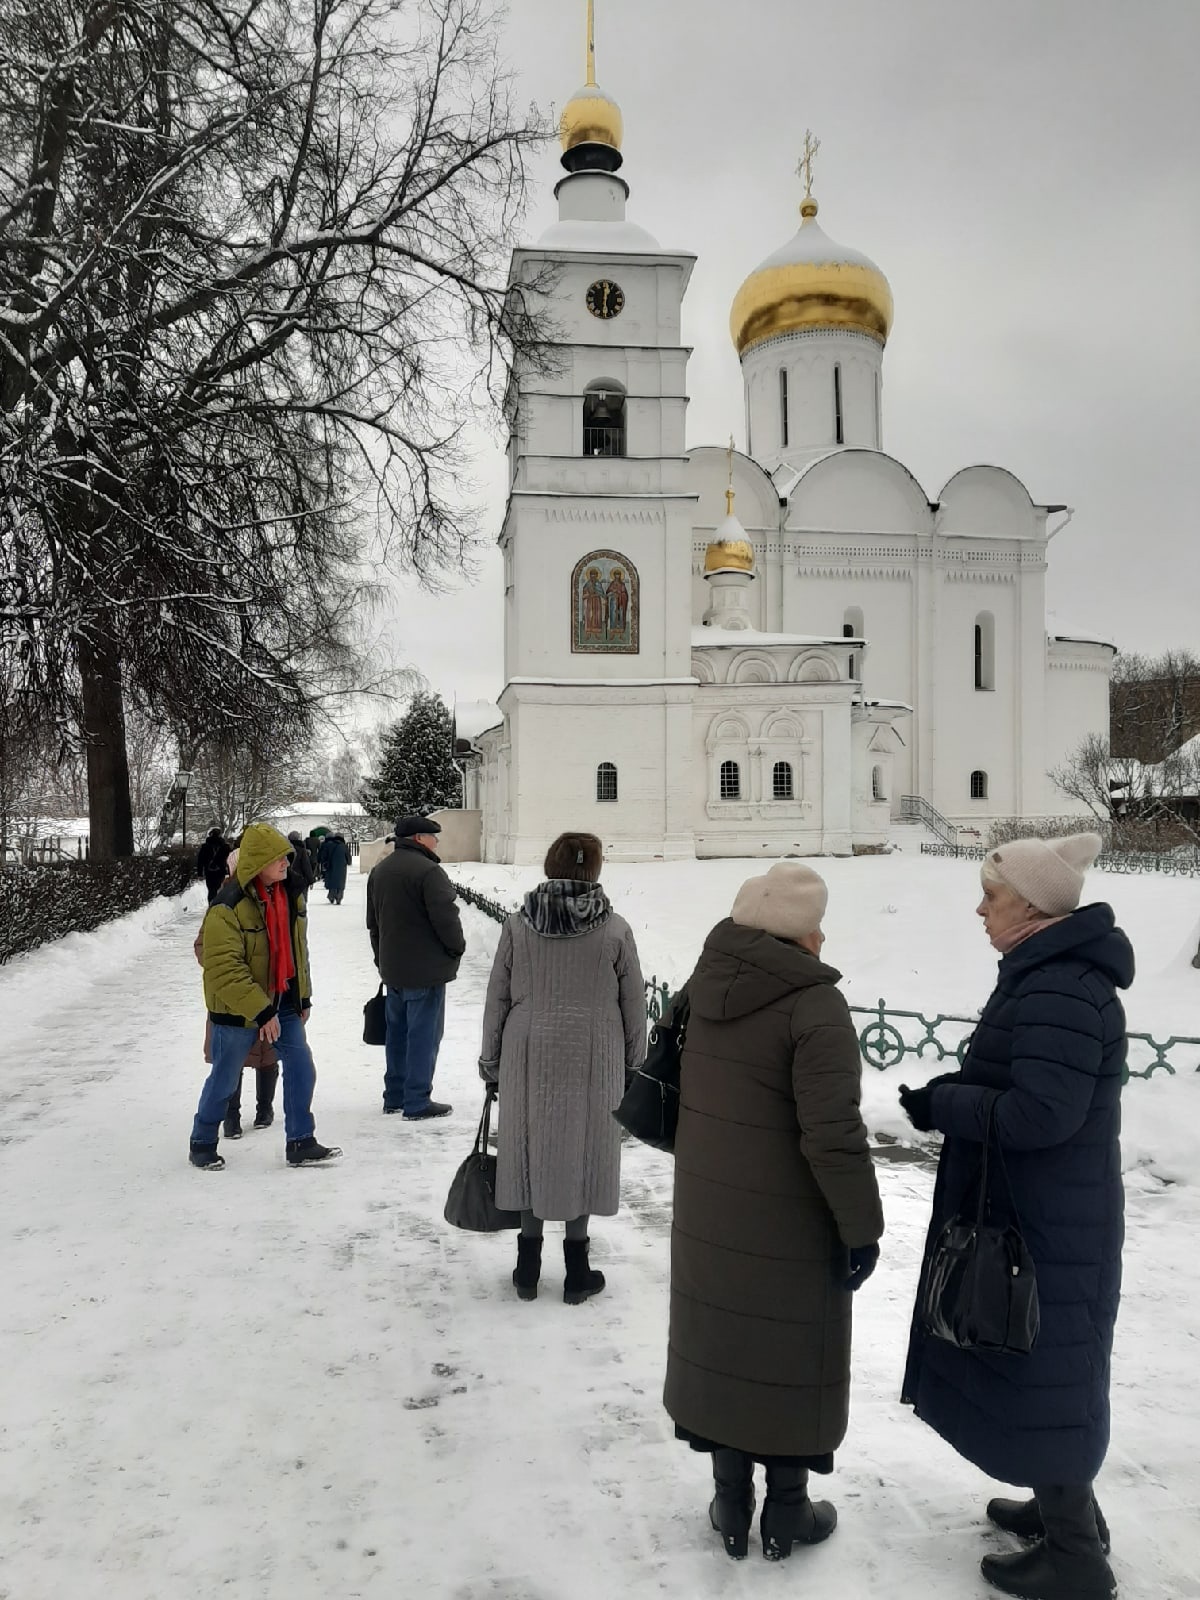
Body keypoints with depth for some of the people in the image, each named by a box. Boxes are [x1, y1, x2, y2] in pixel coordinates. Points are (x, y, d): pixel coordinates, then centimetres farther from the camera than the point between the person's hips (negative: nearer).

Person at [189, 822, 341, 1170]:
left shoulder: (290, 894, 0)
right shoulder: (228, 907, -23)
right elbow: (224, 968, -24)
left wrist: (303, 996, 12)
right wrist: (260, 1011, -25)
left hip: (283, 1001, 6)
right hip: (237, 1008, -6)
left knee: (301, 1069, 3)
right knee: (224, 1079, 9)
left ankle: (301, 1143, 15)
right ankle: (202, 1145, 30)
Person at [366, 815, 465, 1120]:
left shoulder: (379, 870, 12)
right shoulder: (428, 871, -18)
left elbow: (373, 921, 19)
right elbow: (446, 917, -21)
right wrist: (457, 946, -4)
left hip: (392, 969, 9)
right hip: (426, 970, -9)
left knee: (398, 1032, 17)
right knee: (423, 1034, -2)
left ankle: (394, 1097, 24)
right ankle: (417, 1103, 2)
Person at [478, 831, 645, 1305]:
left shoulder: (518, 925, -4)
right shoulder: (615, 929, -8)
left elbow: (497, 999, 1)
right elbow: (633, 1003, -1)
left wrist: (491, 1061, 12)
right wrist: (633, 1059, 13)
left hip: (529, 1057, 1)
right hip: (592, 1058, -1)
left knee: (531, 1147, 14)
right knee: (584, 1151, 11)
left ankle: (528, 1267, 24)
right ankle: (577, 1273, 21)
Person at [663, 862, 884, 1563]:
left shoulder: (707, 985, -2)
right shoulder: (815, 1006, -23)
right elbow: (833, 1134, -24)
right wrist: (861, 1225, -13)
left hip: (709, 1215, 6)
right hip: (789, 1226, -6)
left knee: (724, 1347, 17)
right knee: (789, 1358, 12)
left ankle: (732, 1504, 31)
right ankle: (786, 1513, 28)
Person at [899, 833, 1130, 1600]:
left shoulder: (1061, 992, -26)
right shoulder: (1049, 975, 8)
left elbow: (1039, 1112, -30)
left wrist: (940, 1104, -18)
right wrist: (956, 1090, 2)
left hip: (1047, 1225, -10)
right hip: (1038, 1211, 10)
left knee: (1040, 1372, 5)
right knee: (1039, 1365, 23)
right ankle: (1068, 1508, 42)